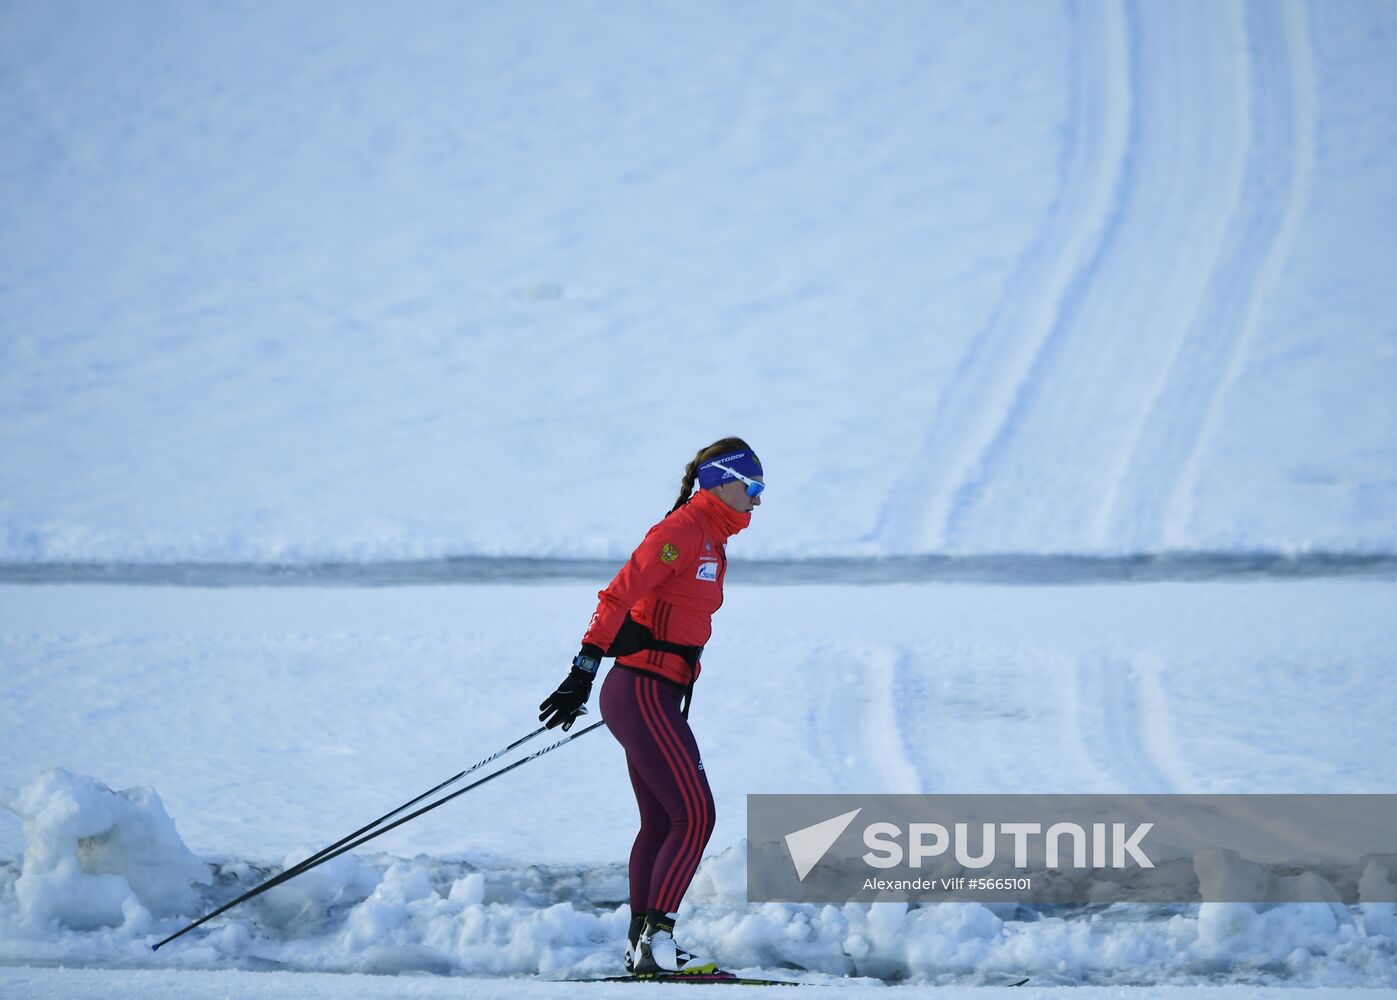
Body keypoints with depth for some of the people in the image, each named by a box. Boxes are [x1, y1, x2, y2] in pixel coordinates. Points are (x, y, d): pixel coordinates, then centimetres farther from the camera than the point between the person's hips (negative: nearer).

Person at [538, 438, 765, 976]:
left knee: (660, 822, 13)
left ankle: (639, 944, 17)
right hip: (643, 694, -10)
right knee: (695, 816, -12)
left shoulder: (711, 539, 16)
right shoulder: (684, 529, -14)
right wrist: (583, 672, -28)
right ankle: (656, 938, -13)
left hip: (656, 695, 10)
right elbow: (618, 596, -21)